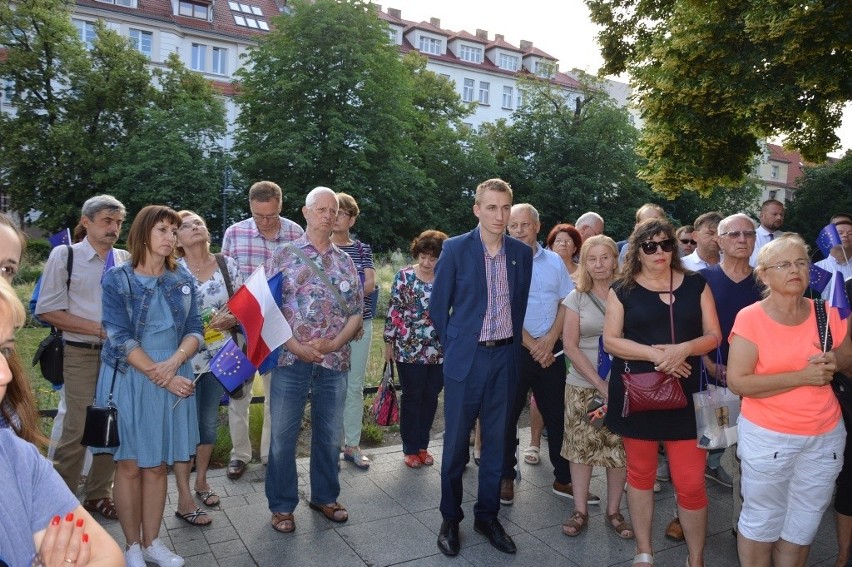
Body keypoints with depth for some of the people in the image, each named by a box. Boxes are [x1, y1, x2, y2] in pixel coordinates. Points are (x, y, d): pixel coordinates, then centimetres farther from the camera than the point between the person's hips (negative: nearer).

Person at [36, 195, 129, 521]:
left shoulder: (126, 260, 5)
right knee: (78, 430, -2)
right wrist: (99, 329, -15)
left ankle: (98, 494, 27)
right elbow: (47, 311, -8)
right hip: (82, 355, -3)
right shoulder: (65, 255, -4)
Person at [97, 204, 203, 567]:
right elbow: (120, 339, -12)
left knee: (157, 465, 10)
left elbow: (195, 330, 2)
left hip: (173, 379, 3)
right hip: (129, 380, -3)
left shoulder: (182, 279, 5)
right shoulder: (117, 279, -6)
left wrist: (173, 363, -16)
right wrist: (161, 377, -17)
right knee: (130, 465, 6)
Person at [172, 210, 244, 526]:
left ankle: (201, 480, 36)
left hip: (220, 355, 4)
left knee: (210, 421, 16)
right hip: (186, 355, -4)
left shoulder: (227, 264, 3)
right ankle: (184, 499, 12)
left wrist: (232, 319, -12)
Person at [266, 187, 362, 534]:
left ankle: (325, 497, 32)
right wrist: (296, 346, -13)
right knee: (283, 435, 5)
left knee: (330, 434, 13)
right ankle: (282, 505, 22)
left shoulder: (345, 262, 10)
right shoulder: (284, 254, 1)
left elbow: (357, 311, 7)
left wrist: (333, 343, -8)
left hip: (335, 361, 3)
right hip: (291, 359, -3)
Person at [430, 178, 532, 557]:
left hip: (504, 358, 3)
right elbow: (438, 307, -1)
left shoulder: (522, 253, 4)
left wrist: (512, 347, 10)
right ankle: (450, 519, 23)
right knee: (456, 443, 6)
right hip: (465, 358, -3)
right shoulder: (455, 249, -7)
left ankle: (487, 517, 27)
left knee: (495, 442, 11)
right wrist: (454, 347, 2)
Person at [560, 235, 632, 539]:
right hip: (583, 386, 0)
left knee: (619, 449, 5)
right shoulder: (577, 298, 2)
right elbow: (570, 345, -3)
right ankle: (580, 510, 18)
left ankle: (613, 511, 21)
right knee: (581, 447, 5)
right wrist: (599, 384, -11)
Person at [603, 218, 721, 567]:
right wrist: (656, 354, -16)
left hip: (684, 394, 1)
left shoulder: (695, 285, 6)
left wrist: (683, 349, -16)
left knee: (691, 483, 0)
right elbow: (610, 341, -4)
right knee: (640, 474, 12)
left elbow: (713, 336, 4)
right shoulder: (622, 290, 1)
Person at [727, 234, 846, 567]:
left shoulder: (827, 314, 0)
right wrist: (802, 377, -21)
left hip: (825, 436, 4)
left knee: (803, 526, 16)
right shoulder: (750, 318, -12)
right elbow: (737, 381, -18)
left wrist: (837, 365, -13)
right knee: (762, 522, 10)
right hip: (767, 437, -4)